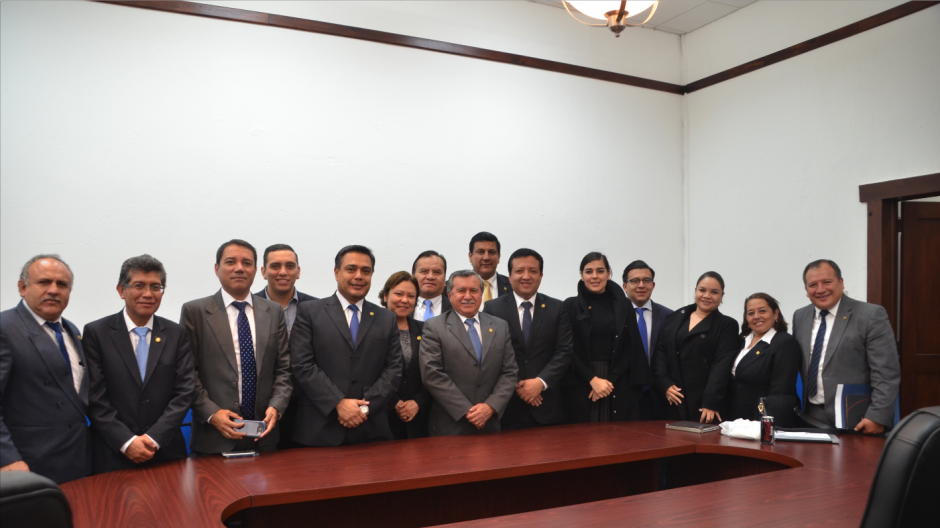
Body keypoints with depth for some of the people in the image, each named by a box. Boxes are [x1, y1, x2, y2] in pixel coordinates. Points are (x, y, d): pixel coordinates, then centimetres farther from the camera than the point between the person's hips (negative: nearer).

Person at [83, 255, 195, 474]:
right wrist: (126, 442, -13)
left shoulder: (177, 334, 4)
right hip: (113, 456, -1)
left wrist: (154, 438, -11)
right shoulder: (96, 333, -1)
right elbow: (95, 398, -6)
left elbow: (184, 391, -1)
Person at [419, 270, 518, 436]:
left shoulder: (501, 327, 8)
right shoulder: (434, 327, -3)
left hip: (490, 424, 3)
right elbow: (432, 374, -11)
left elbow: (510, 372, 5)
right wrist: (466, 411, -14)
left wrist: (491, 406, -10)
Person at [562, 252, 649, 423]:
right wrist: (593, 379, -12)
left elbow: (631, 349, 5)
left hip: (618, 387, 2)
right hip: (580, 386, -1)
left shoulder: (623, 306, 7)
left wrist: (611, 380, -7)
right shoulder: (571, 306, 1)